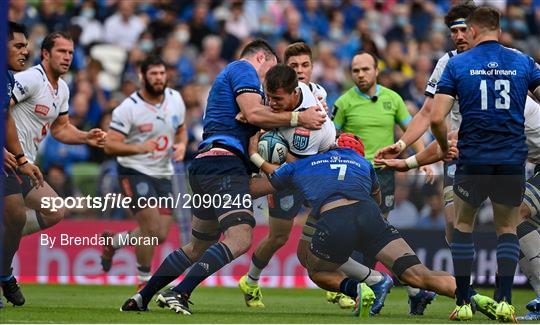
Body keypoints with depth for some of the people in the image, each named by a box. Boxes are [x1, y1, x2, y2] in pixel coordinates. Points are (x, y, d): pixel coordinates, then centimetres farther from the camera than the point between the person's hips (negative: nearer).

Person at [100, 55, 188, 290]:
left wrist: (182, 145, -4)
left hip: (163, 174, 6)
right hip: (135, 172, -6)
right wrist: (139, 148, -33)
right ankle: (144, 280, 4)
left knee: (161, 235, 3)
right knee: (152, 228, -18)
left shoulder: (175, 99, 3)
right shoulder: (129, 108, -15)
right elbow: (110, 146, -17)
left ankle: (112, 242, 29)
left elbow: (181, 130, 19)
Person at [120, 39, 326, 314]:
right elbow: (253, 113, -14)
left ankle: (141, 299, 20)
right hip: (224, 163, -11)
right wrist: (298, 118, -10)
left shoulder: (228, 74, 32)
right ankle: (179, 294, -29)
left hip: (205, 165, 11)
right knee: (240, 238, -22)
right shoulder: (244, 69, 1)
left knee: (199, 246, 19)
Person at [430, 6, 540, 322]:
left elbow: (437, 118, -7)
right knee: (508, 229, 16)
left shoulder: (457, 65, -1)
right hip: (513, 159, 1)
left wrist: (445, 147, 11)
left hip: (472, 157, -1)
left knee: (463, 226, 16)